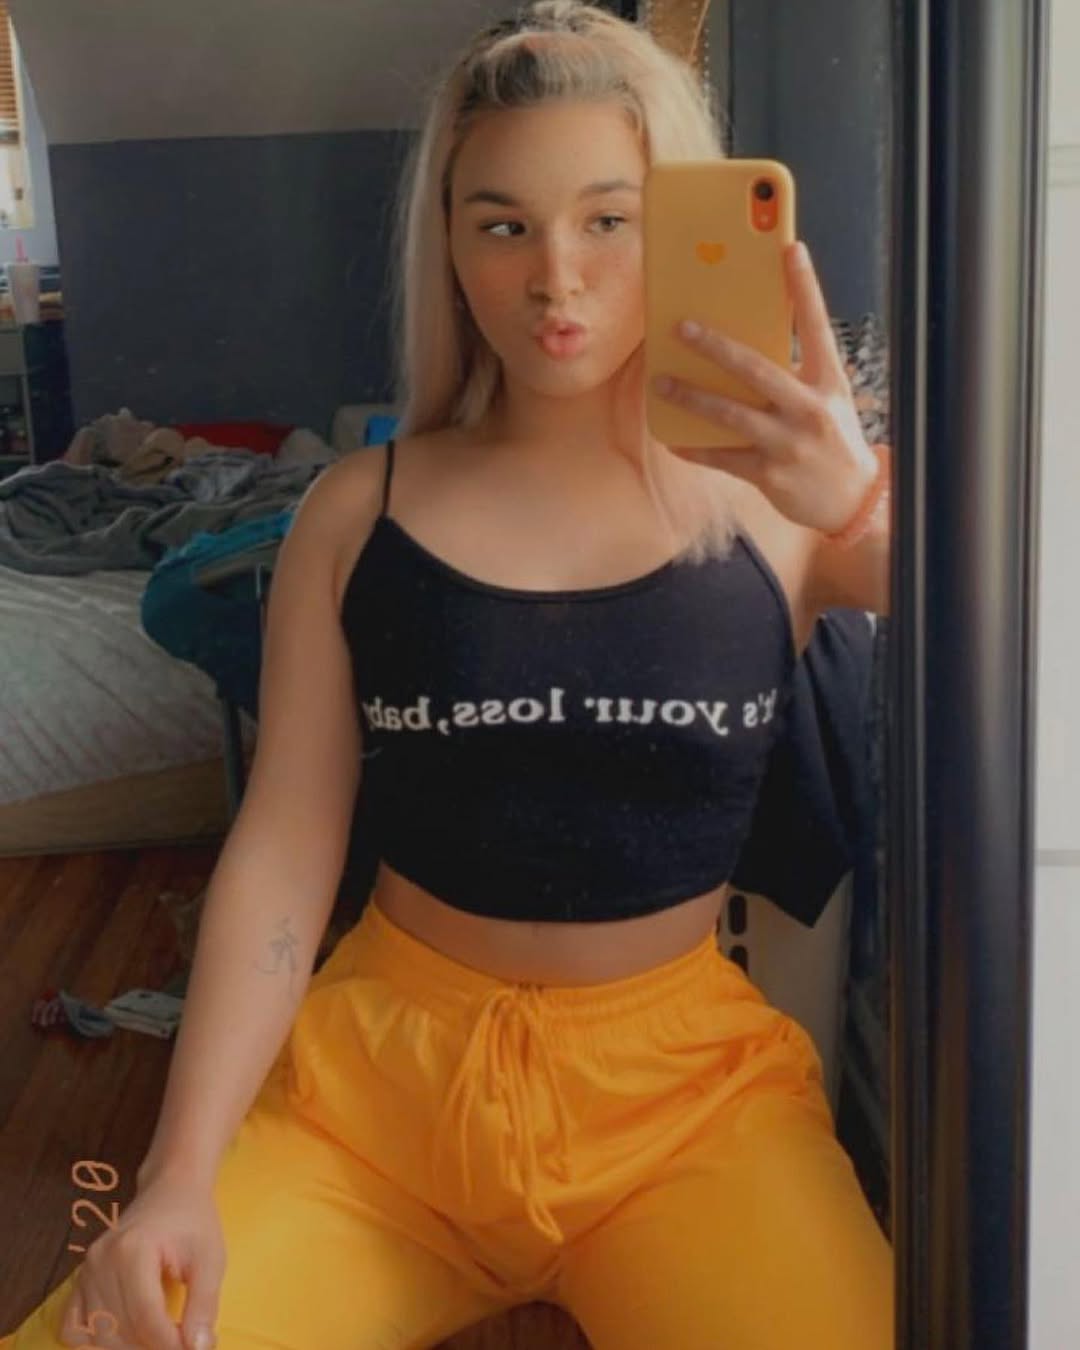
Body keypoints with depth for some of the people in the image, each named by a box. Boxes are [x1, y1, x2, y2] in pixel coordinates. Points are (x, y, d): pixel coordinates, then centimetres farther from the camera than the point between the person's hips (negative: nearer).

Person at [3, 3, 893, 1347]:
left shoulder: (778, 498, -4)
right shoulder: (358, 515, -1)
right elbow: (281, 848, -3)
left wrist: (868, 504, -36)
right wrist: (181, 1173, -13)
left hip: (683, 1084, 0)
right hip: (379, 1068, 1)